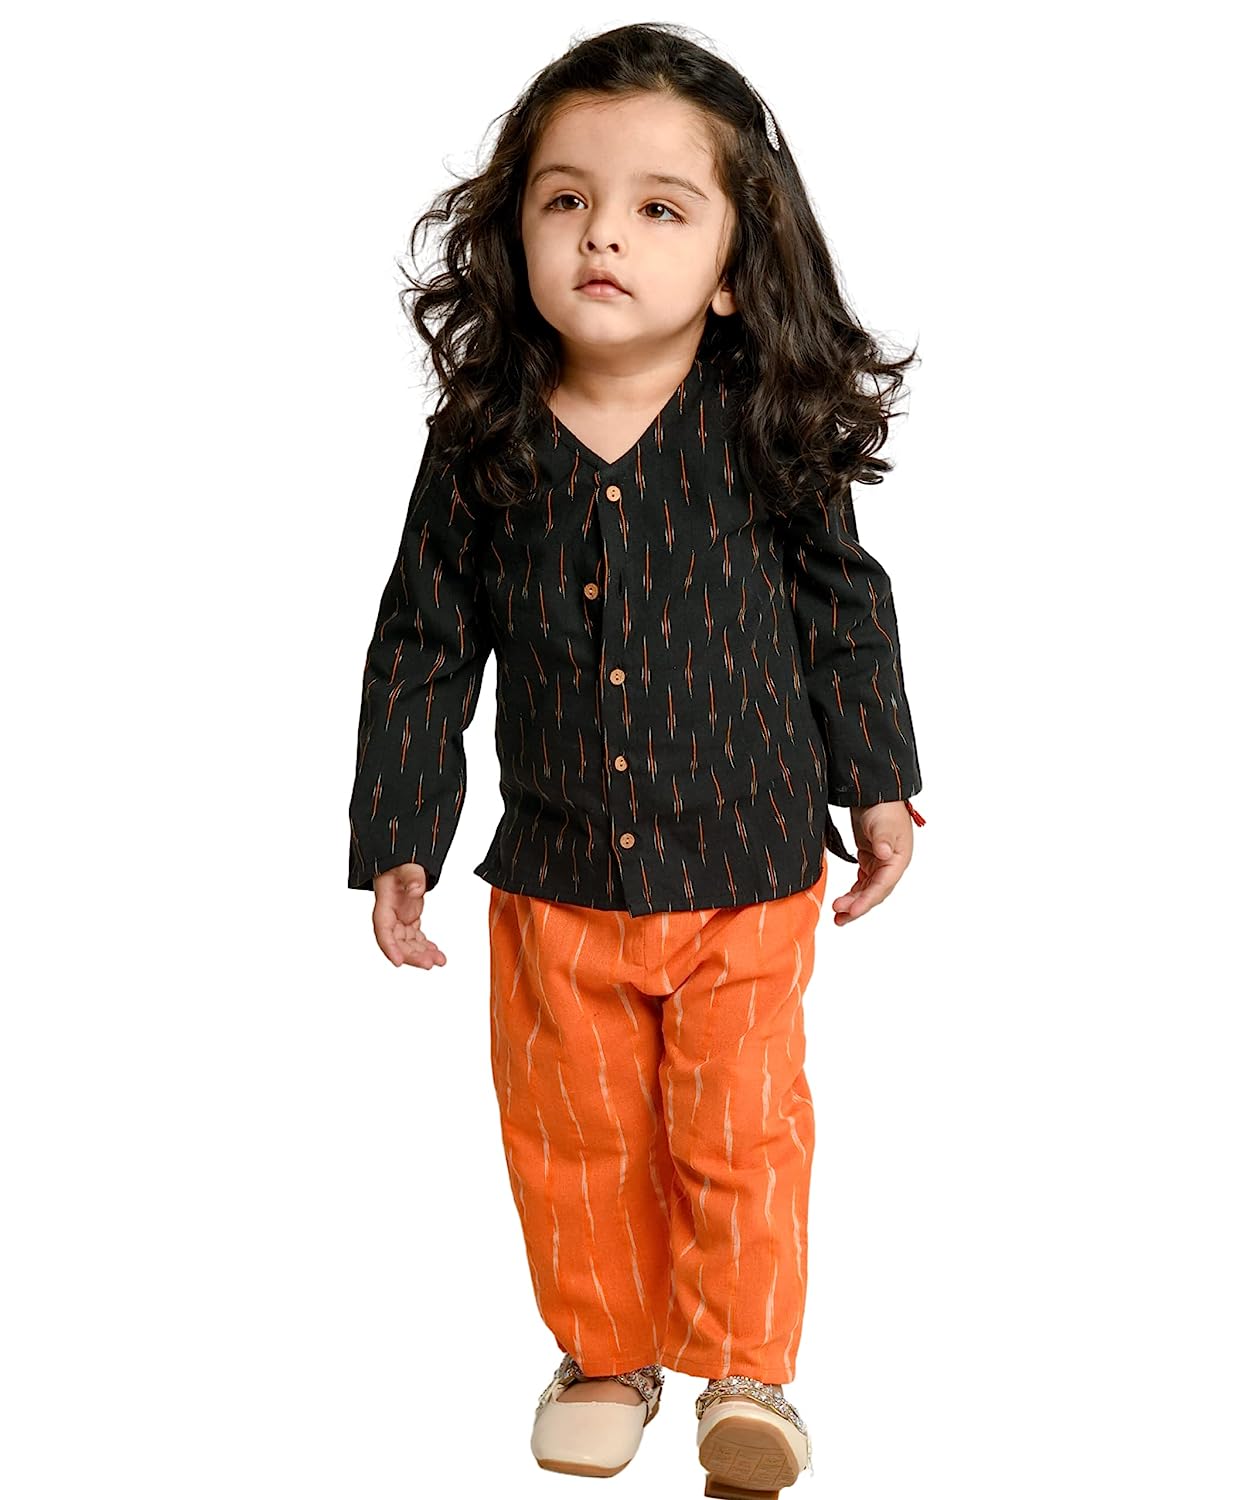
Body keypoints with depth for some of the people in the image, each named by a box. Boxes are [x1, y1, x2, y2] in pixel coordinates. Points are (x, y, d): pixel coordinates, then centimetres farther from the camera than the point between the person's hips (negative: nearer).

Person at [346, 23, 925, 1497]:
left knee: (738, 1136, 7)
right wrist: (398, 837, 1)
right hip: (554, 880, 2)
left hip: (746, 876, -1)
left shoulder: (769, 432, -10)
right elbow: (422, 646, 1)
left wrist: (875, 783, 8)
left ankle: (743, 1364, 28)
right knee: (570, 1135, 14)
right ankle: (605, 1356, 35)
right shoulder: (479, 446, -8)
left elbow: (843, 611, 3)